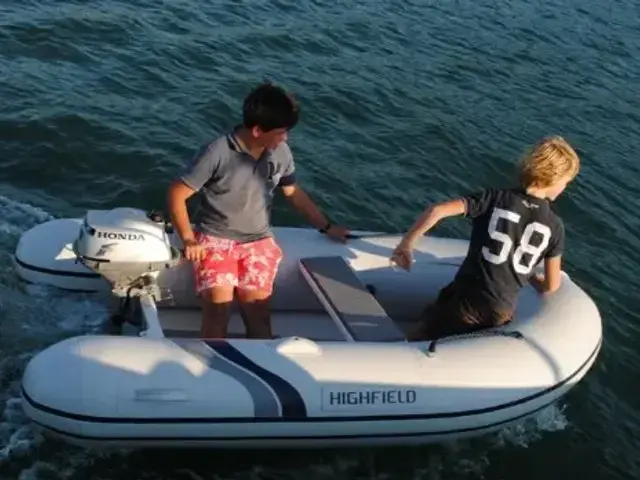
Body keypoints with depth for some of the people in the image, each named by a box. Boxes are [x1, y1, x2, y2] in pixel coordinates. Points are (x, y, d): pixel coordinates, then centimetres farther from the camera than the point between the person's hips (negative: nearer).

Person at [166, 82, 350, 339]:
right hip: (215, 239, -3)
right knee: (218, 306, -21)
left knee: (257, 310, -12)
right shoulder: (217, 153, -18)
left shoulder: (280, 152, -4)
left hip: (258, 241, 3)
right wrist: (188, 240, -12)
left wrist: (326, 227, 16)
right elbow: (176, 194, -11)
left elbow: (294, 192, 13)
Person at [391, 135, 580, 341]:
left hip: (465, 300, -1)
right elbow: (551, 286, 3)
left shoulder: (495, 198, -6)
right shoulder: (554, 226, -2)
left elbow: (436, 210, -17)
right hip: (502, 312, 2)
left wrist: (406, 244, -7)